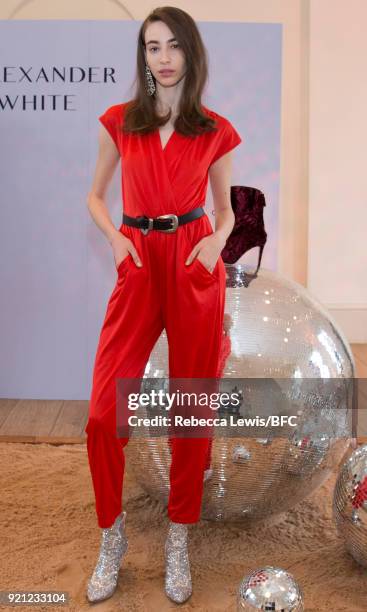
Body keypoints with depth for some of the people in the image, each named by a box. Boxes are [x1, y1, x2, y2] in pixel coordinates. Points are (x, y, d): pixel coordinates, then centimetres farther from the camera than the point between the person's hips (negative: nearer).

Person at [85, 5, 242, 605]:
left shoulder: (216, 131, 8)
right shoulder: (119, 121, 9)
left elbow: (225, 208, 14)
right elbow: (95, 196, 15)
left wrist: (217, 240, -8)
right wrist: (115, 236, -5)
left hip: (196, 268, 0)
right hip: (138, 265, 1)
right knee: (103, 414, -7)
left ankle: (178, 537, 23)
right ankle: (112, 537, 17)